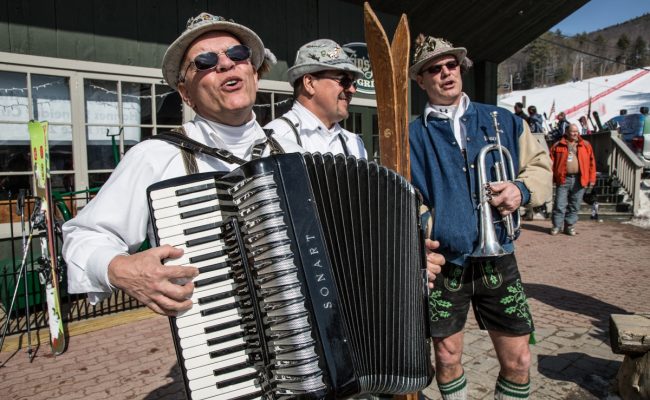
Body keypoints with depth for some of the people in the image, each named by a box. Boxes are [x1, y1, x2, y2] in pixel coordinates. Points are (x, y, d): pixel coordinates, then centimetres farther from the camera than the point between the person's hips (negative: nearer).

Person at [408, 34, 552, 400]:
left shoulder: (502, 120, 6)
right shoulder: (413, 136, -1)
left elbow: (540, 166, 11)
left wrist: (522, 189, -10)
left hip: (498, 259, 2)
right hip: (443, 264, -1)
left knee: (518, 362, 9)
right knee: (447, 358, 14)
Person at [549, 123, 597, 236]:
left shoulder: (586, 145, 10)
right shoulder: (558, 146, 5)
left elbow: (592, 163, 8)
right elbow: (551, 162, 2)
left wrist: (592, 179, 2)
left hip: (579, 180, 2)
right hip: (563, 179, -2)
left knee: (574, 205, 8)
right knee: (560, 204, -1)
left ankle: (570, 226, 19)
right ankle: (557, 226, 9)